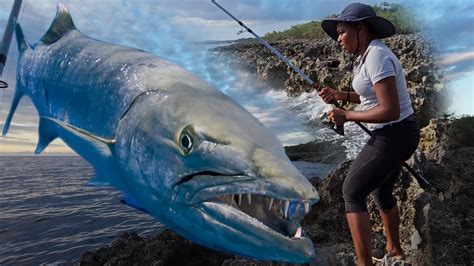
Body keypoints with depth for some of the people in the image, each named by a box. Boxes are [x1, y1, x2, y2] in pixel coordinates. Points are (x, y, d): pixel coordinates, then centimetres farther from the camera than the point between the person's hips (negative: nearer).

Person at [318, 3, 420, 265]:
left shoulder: (377, 57, -21)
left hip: (393, 136, -10)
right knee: (382, 191, 24)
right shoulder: (369, 55, 8)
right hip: (396, 134, 10)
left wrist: (346, 115, -19)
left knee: (352, 193, -5)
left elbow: (390, 110, -26)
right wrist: (341, 95, 4)